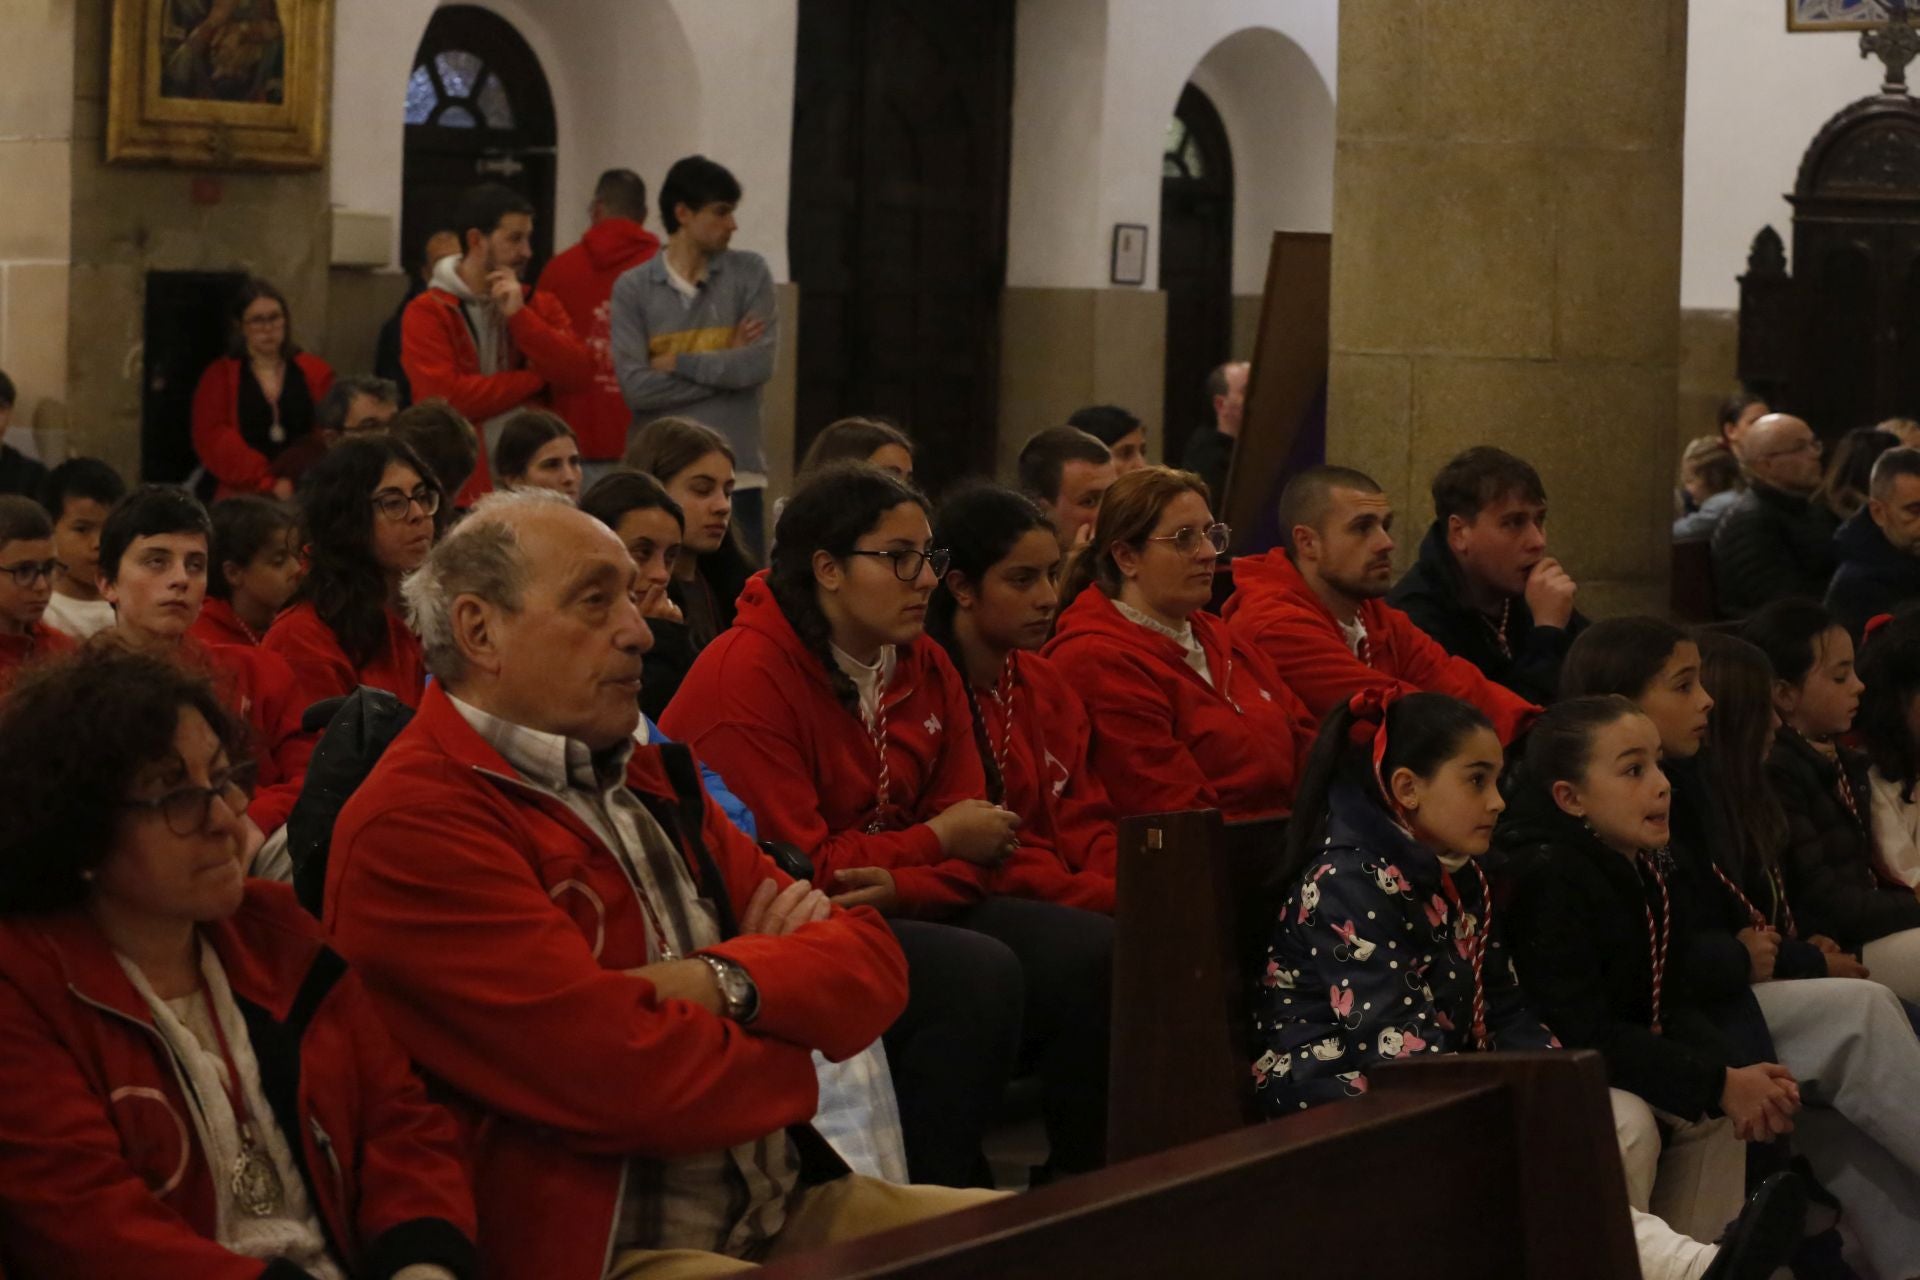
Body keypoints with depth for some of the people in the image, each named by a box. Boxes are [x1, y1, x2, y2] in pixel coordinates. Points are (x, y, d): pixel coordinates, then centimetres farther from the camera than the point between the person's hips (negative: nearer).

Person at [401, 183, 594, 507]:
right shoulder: (427, 313, -3)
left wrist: (519, 316, -9)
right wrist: (537, 378, -5)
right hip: (461, 492, -3)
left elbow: (579, 373, -1)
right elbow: (446, 396, -15)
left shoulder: (541, 306, 12)